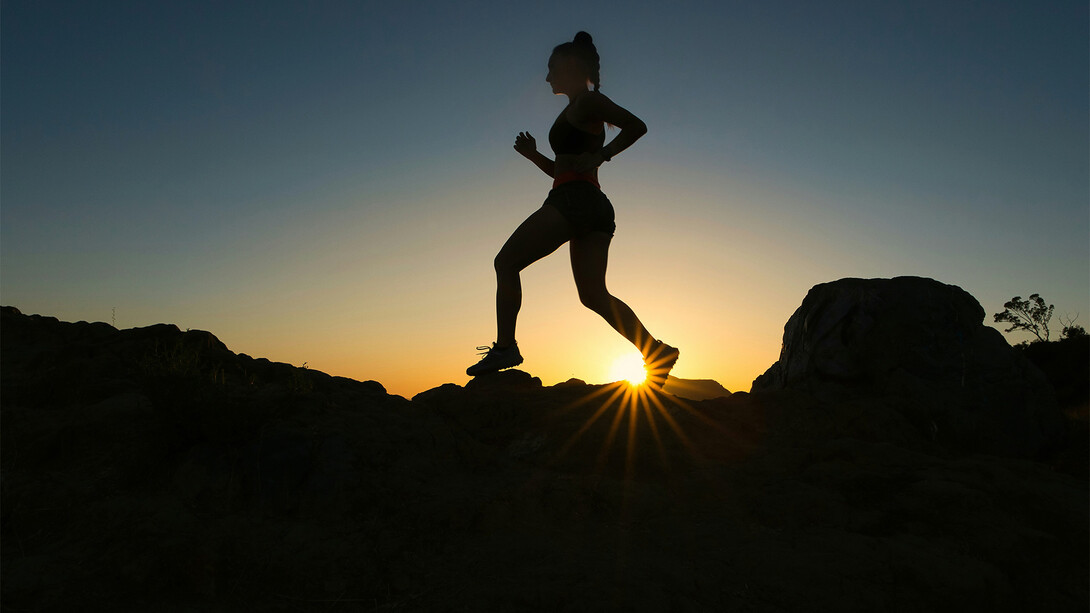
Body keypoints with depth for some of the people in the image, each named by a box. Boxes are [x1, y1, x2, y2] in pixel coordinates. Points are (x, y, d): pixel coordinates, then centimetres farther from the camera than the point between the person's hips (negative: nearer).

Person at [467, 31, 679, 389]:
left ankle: (505, 347, -8)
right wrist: (534, 155, 18)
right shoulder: (578, 111, 29)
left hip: (573, 199, -10)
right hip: (595, 207, 10)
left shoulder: (587, 101, 2)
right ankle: (655, 351, -8)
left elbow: (637, 126, -8)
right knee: (594, 294, 2)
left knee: (506, 263, -4)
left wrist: (599, 156, -13)